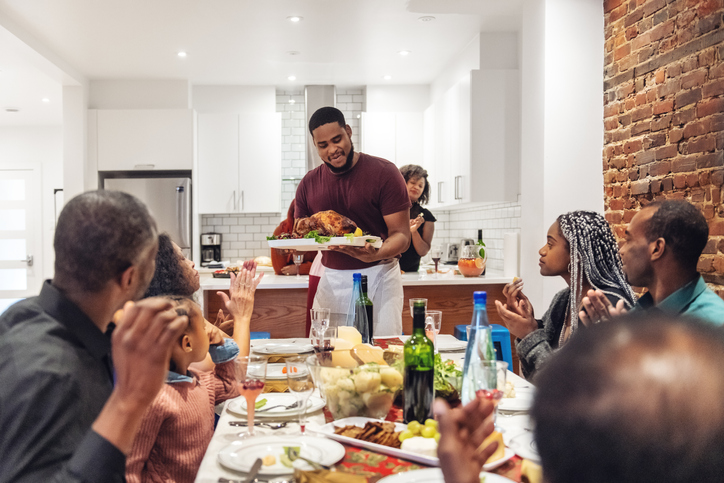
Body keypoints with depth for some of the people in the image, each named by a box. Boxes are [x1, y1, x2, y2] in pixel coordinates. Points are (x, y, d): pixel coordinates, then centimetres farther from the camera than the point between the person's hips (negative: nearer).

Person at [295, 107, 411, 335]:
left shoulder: (383, 172, -7)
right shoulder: (309, 184, 6)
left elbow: (401, 235, -12)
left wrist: (376, 254, -33)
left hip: (377, 276, -3)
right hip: (331, 280, 4)